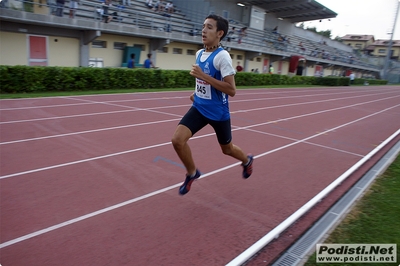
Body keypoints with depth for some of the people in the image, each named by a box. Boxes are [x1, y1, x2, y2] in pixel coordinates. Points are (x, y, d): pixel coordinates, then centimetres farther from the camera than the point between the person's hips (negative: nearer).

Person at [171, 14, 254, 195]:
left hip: (218, 112, -5)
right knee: (177, 140, -13)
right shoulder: (199, 54, 4)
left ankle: (247, 161, 50)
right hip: (199, 108, 6)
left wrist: (203, 76, -29)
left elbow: (231, 90, -27)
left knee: (227, 149, 14)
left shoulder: (222, 56, -20)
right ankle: (192, 173, 13)